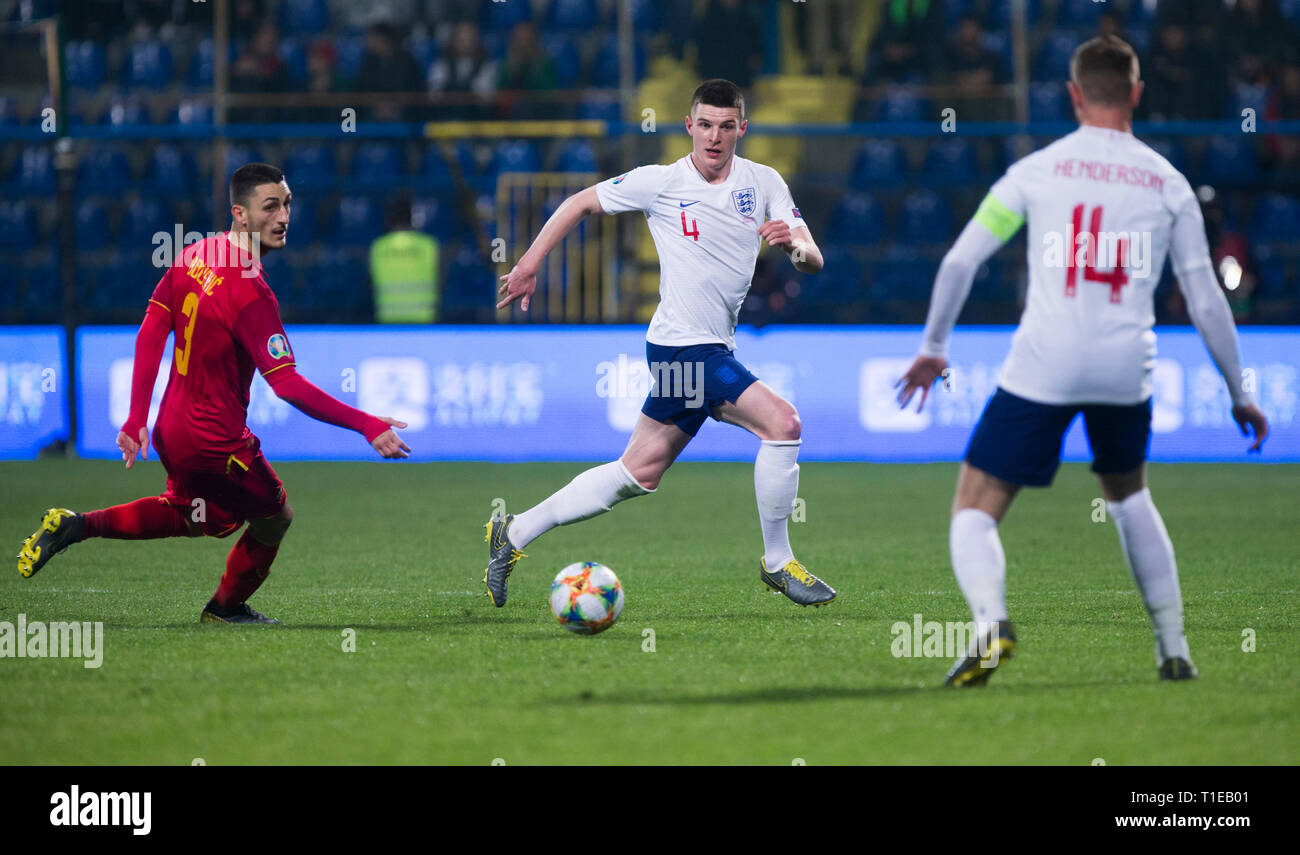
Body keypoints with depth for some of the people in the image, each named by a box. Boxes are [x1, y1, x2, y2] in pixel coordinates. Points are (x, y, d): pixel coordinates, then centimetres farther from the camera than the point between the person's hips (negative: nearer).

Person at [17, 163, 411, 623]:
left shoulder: (195, 255, 0)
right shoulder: (251, 295, -26)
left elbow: (150, 333, 3)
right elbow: (287, 385, -29)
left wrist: (137, 418, 8)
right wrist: (367, 425, -27)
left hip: (172, 429, 8)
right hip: (216, 442, -8)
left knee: (190, 516, 31)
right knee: (274, 518, 17)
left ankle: (76, 525, 18)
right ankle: (226, 608, 36)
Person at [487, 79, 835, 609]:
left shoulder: (763, 182, 5)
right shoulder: (660, 183, -7)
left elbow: (813, 262, 1)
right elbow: (580, 204, 6)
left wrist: (794, 244, -22)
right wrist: (530, 264, 3)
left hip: (715, 350, 6)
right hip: (683, 349, -6)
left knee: (640, 473, 12)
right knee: (782, 423, -18)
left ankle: (515, 534, 22)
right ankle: (777, 562, -5)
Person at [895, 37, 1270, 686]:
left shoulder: (1037, 170, 4)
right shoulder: (1169, 184, 8)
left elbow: (960, 261, 4)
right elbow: (1206, 302, 11)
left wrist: (934, 348, 19)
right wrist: (1239, 395, 22)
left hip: (1042, 365, -3)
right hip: (1126, 366, 3)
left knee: (974, 512, 2)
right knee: (1128, 496, 30)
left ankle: (990, 620, -28)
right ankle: (1173, 648, 25)